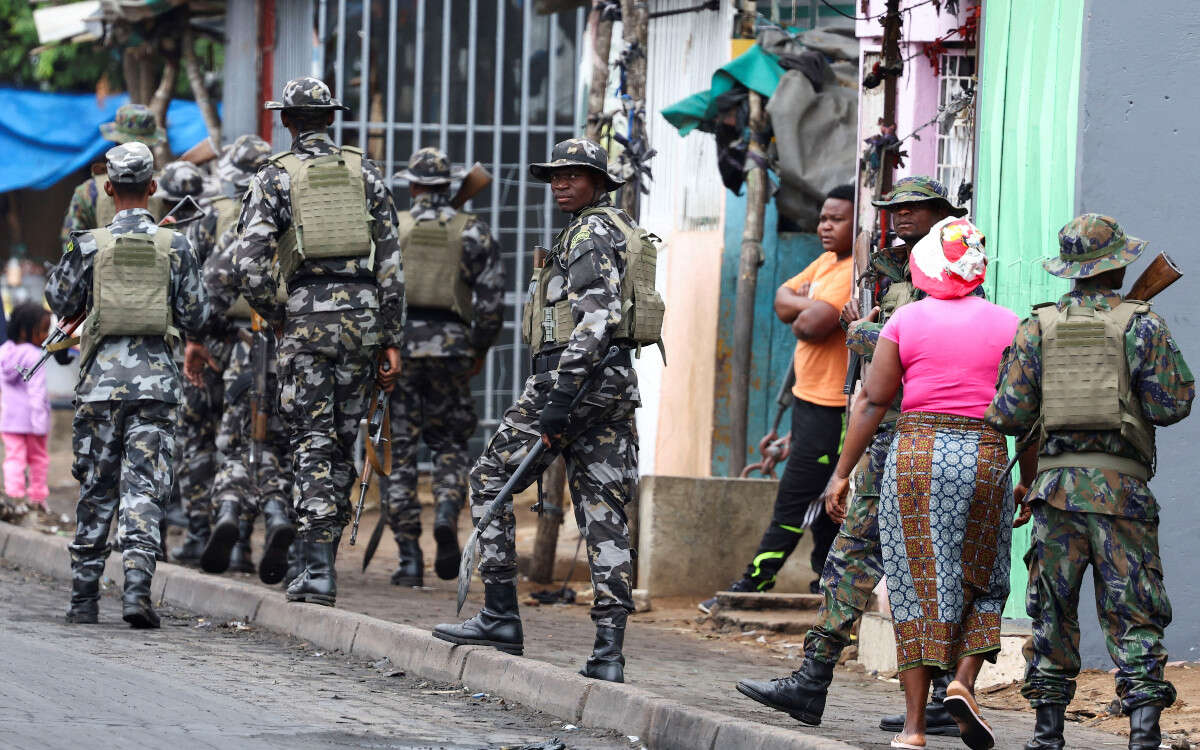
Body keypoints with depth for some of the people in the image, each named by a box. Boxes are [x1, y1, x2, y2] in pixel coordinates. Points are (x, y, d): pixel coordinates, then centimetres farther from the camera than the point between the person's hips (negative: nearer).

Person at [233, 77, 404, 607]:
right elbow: (390, 263, 6)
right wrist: (392, 341, 8)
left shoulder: (273, 178, 1)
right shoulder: (365, 173, 10)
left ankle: (318, 571, -10)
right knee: (342, 441, 13)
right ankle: (326, 554, 18)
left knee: (312, 444, -1)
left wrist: (275, 319, 5)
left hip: (307, 317, -3)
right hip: (362, 313, 3)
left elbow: (250, 264, -10)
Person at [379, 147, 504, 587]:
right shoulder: (474, 233, 4)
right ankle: (447, 515, -13)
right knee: (451, 444, 16)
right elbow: (491, 302, 0)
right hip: (450, 346, 1)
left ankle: (409, 559, 0)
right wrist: (480, 350, 14)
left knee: (398, 451, 5)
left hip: (395, 344, -1)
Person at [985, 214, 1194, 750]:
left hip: (1054, 483, 2)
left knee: (1052, 611, 10)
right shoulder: (1142, 324, 1)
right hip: (1122, 484, -2)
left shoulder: (1036, 328, 6)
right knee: (1133, 612, -1)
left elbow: (1008, 414, 0)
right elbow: (1172, 404, -5)